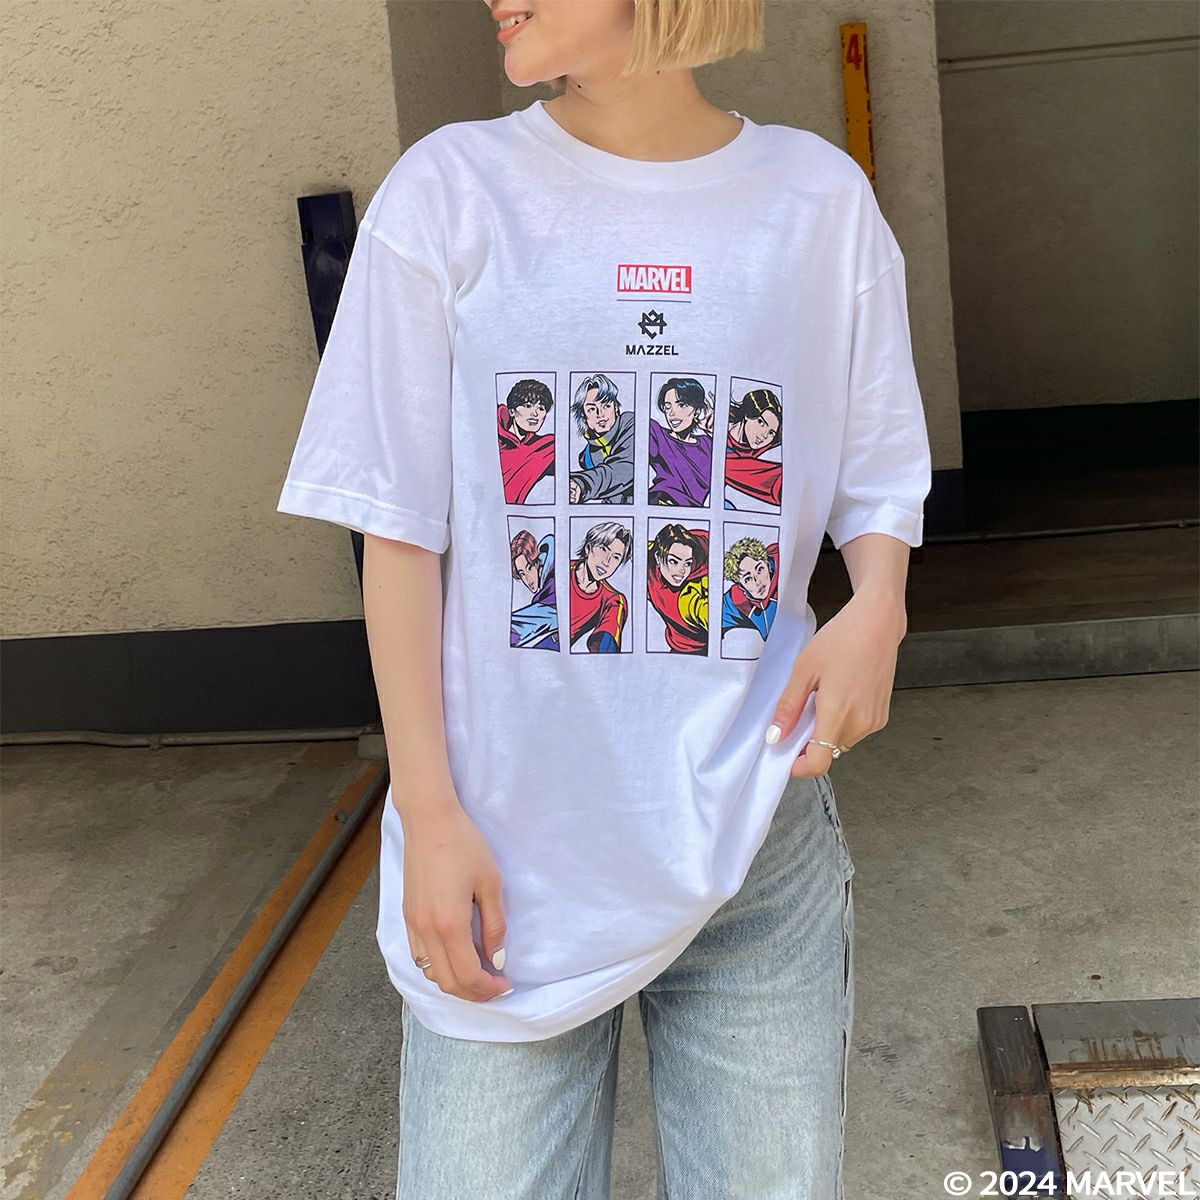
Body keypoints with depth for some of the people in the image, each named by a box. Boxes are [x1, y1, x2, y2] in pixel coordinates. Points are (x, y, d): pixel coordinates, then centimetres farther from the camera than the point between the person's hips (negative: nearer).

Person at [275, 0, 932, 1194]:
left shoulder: (821, 197, 3)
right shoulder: (452, 190, -2)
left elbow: (876, 477, 11)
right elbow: (400, 528, -2)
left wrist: (877, 609, -11)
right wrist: (430, 813, -7)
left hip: (756, 832, 2)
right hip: (510, 851, -1)